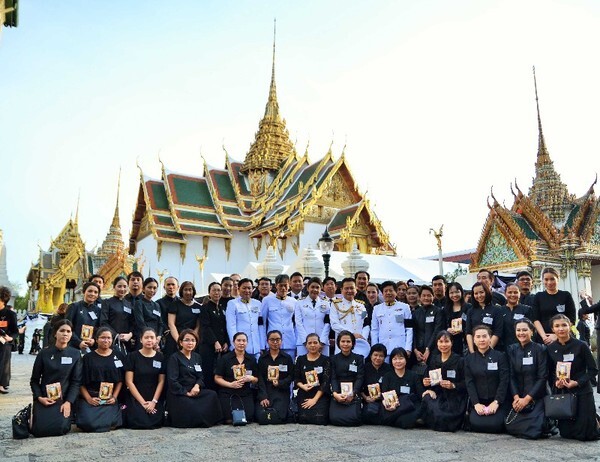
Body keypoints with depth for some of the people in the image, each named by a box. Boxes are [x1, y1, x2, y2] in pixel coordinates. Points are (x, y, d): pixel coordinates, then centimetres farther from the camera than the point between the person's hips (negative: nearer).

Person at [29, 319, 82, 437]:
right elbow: (34, 380, 7)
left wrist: (68, 402, -12)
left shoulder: (75, 354, 2)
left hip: (64, 399, 0)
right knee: (40, 430, -16)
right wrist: (39, 397, -9)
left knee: (60, 429, -22)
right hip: (44, 399, 1)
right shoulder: (44, 353, 2)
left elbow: (76, 381, 0)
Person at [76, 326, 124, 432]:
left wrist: (114, 397, -4)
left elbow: (120, 380, 9)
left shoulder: (118, 357, 8)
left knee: (110, 423, -23)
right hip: (90, 398, 0)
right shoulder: (88, 358, 5)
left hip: (110, 400, 0)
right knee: (89, 423, -22)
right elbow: (81, 382, 2)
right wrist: (88, 398, -10)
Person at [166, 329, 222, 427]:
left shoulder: (197, 357, 17)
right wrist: (186, 393, -12)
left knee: (212, 394, -21)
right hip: (179, 394, -6)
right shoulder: (174, 358, -2)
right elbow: (172, 381, -9)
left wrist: (197, 386, -10)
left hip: (194, 391, 6)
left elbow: (201, 377, 12)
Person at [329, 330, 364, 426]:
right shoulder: (334, 359, 11)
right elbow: (333, 378, 1)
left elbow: (360, 378, 0)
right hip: (338, 395, 0)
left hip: (354, 394, 0)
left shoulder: (359, 358, 9)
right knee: (335, 418, -21)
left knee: (353, 418, -22)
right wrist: (335, 394, -19)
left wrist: (352, 394, -17)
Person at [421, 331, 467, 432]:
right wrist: (425, 382, -7)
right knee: (426, 398, -30)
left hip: (454, 398, -4)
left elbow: (465, 384, -5)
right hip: (437, 395, 4)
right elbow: (427, 378, 15)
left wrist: (453, 386, -20)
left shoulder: (459, 360, -1)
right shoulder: (433, 359, 13)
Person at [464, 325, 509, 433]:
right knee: (475, 424, -22)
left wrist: (496, 402, -16)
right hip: (478, 401, 1)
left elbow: (504, 381, -5)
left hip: (498, 401, -1)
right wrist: (476, 403, -12)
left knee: (495, 424, -22)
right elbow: (469, 383, 1)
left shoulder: (500, 356, 1)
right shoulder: (469, 359, 8)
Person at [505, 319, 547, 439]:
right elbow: (511, 376, 2)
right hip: (518, 398, 4)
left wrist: (527, 399, -14)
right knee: (510, 427, -9)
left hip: (536, 397, -4)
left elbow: (542, 377, -9)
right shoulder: (511, 349, 6)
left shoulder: (540, 349, -5)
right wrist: (516, 397, -12)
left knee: (532, 430, -21)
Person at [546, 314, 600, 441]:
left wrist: (577, 382, -16)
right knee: (566, 433, 5)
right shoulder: (551, 348, 0)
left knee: (586, 434, -5)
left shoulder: (581, 346, -10)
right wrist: (555, 382, -12)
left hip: (582, 392, -3)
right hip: (561, 392, 3)